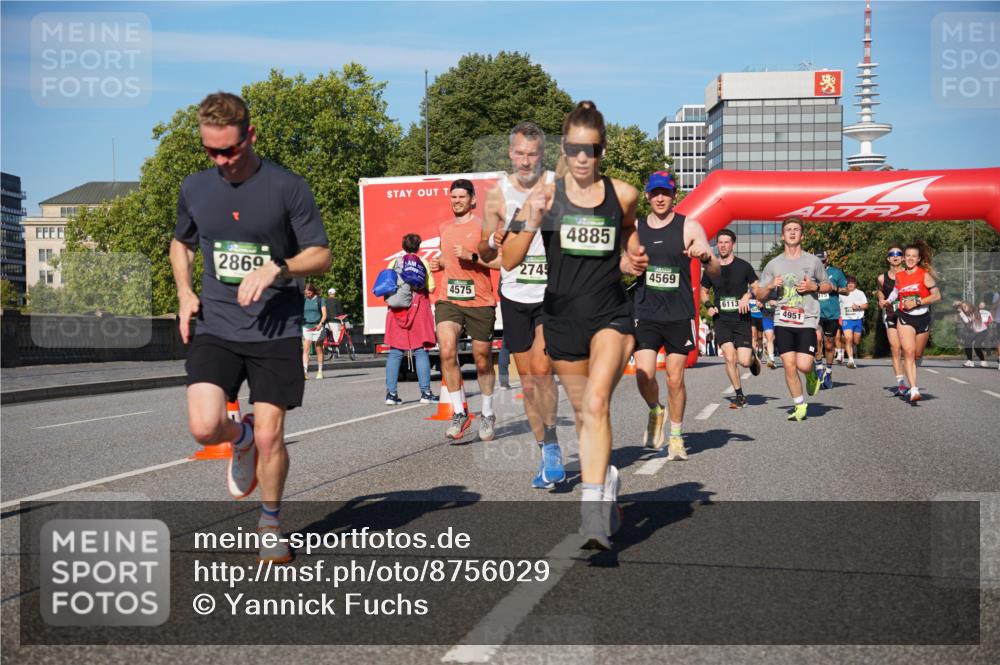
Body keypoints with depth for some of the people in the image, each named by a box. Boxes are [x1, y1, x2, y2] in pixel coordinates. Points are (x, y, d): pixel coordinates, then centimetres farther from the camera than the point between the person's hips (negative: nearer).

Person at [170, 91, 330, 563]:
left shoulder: (287, 187, -5)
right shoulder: (194, 189, 6)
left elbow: (321, 256, -2)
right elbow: (181, 243, 24)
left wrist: (276, 269, -20)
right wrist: (185, 292, 7)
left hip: (275, 330, -2)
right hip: (214, 328, 3)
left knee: (270, 436, -2)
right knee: (204, 427, -15)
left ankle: (271, 524, 23)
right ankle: (241, 440, 22)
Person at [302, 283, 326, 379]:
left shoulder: (320, 300, 4)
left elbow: (324, 314, -1)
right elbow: (300, 313, 17)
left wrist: (320, 324, -16)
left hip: (317, 327, -2)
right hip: (306, 327, 2)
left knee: (318, 350, 4)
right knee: (305, 349, -10)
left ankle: (320, 371, 13)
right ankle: (305, 371, -17)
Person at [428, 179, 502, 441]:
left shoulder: (483, 226, -3)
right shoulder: (444, 228, 15)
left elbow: (501, 261, -11)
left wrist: (472, 256, -20)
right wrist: (438, 263, 11)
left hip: (480, 302, -3)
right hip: (449, 301, 3)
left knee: (482, 360, 8)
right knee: (447, 352, -18)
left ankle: (488, 414, 27)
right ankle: (459, 413, -9)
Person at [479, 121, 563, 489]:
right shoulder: (498, 195, 2)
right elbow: (485, 253, 8)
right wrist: (493, 242, -12)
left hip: (553, 293, -3)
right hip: (514, 295, 3)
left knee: (541, 369, -19)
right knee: (527, 379, 6)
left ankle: (551, 446, -2)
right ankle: (547, 454, 19)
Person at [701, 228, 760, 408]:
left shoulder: (743, 266, 1)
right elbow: (704, 291, 20)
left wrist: (748, 295, -15)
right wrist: (709, 306, 1)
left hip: (742, 319, -2)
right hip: (722, 320, 2)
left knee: (744, 361, -9)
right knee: (729, 357, -12)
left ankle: (753, 357, 30)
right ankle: (740, 396, 3)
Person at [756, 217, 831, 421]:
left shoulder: (813, 261, 6)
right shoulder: (773, 264, 9)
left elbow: (828, 286, 15)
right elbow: (760, 295, 13)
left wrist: (814, 286, -5)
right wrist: (771, 286, -8)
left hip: (807, 321, -1)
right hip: (782, 321, 2)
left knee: (803, 365, -13)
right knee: (789, 365, -4)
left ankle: (812, 373, 25)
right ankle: (799, 405, 12)